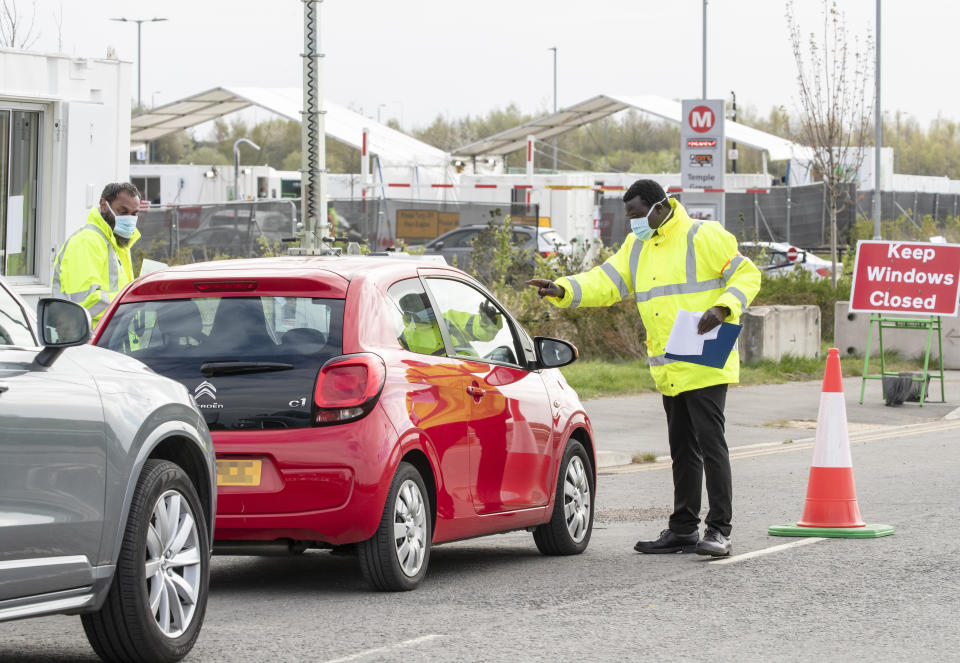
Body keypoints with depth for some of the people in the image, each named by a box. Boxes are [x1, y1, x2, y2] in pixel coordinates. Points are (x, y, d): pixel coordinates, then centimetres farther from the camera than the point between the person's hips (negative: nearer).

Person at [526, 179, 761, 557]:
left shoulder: (704, 237, -8)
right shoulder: (636, 247, 14)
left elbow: (747, 275, -6)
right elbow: (605, 283, 8)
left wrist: (723, 308, -22)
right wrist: (562, 290, -8)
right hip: (668, 371, 8)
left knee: (709, 443, -11)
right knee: (682, 450, 13)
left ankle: (719, 530, -9)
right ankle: (683, 529, 18)